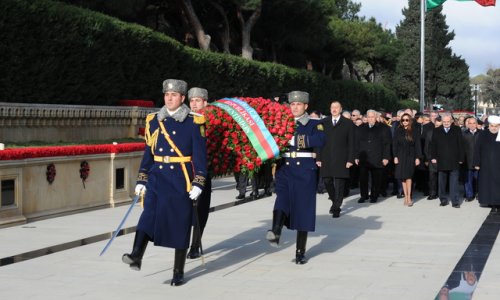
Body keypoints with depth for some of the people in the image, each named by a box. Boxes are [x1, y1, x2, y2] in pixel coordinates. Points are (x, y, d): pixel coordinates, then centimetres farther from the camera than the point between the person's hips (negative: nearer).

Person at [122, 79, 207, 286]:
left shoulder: (193, 123, -2)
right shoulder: (154, 121, 9)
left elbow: (200, 155, -4)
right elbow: (148, 152, 13)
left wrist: (198, 183, -10)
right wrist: (142, 180, 10)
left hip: (181, 181, -3)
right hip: (157, 178, 3)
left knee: (180, 225, 2)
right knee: (149, 215, -19)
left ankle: (179, 272, 11)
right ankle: (136, 256, -33)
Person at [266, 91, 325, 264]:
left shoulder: (314, 125, 4)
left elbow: (320, 141, -16)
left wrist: (297, 139, -22)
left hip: (305, 173, -2)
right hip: (285, 170, 2)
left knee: (303, 209, 0)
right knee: (282, 197, -26)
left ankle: (300, 252, 8)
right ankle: (276, 232, -48)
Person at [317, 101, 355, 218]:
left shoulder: (348, 123, 3)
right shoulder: (324, 123, 10)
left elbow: (351, 143, 1)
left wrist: (350, 159, -6)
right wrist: (319, 158, 2)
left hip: (341, 159, -2)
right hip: (326, 158, 3)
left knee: (339, 183, -2)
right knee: (327, 181, 3)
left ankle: (336, 208, 8)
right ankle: (334, 201, 27)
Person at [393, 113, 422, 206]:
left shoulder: (414, 132, 1)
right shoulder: (398, 131, 4)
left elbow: (417, 145, 1)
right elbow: (394, 144, 4)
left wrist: (417, 157, -4)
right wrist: (395, 156, -3)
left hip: (410, 156, -2)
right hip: (400, 156, 2)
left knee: (408, 176, -11)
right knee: (403, 177, 3)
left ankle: (408, 197, -10)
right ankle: (406, 196, 7)